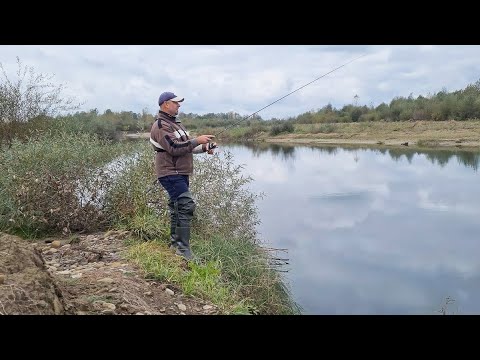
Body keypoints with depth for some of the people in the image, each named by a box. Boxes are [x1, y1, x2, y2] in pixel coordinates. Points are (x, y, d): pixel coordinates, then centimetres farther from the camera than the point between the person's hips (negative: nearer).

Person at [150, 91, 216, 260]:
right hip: (170, 174, -10)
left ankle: (175, 242, 26)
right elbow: (174, 148, -23)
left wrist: (204, 148, 5)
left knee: (177, 207, 15)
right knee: (186, 205, -16)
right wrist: (197, 140, -18)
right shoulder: (161, 125, -13)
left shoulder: (175, 123, 19)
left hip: (180, 173, 10)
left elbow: (187, 147, 22)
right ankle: (183, 247, -12)